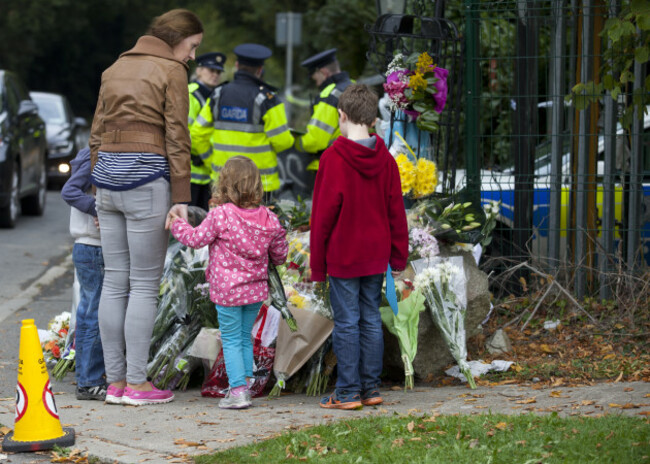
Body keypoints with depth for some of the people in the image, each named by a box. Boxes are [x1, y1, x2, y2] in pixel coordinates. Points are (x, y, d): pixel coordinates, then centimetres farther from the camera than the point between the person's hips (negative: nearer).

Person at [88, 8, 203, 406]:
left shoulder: (116, 69, 16)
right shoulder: (172, 71, -4)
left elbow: (97, 134, 16)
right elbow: (177, 139, -8)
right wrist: (181, 198, -8)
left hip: (108, 178, 7)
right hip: (147, 180, -7)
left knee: (115, 282, 8)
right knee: (145, 285, -2)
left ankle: (115, 381, 10)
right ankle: (137, 384, -1)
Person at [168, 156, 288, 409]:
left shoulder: (220, 215, -17)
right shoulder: (268, 219, -2)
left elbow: (196, 239, -7)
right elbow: (279, 253, 7)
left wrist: (177, 224, 10)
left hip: (227, 290, -5)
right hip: (256, 289, 5)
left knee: (231, 340, 1)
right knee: (245, 337, 18)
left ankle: (238, 390, -6)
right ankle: (244, 384, 21)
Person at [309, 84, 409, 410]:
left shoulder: (333, 158, -13)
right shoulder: (385, 159, 3)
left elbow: (323, 213, -10)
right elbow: (396, 211, 7)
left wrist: (317, 263, -3)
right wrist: (398, 257, 15)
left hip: (343, 256, -5)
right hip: (376, 257, 5)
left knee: (346, 322, -1)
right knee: (371, 319, 11)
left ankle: (348, 392, 1)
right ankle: (370, 388, 14)